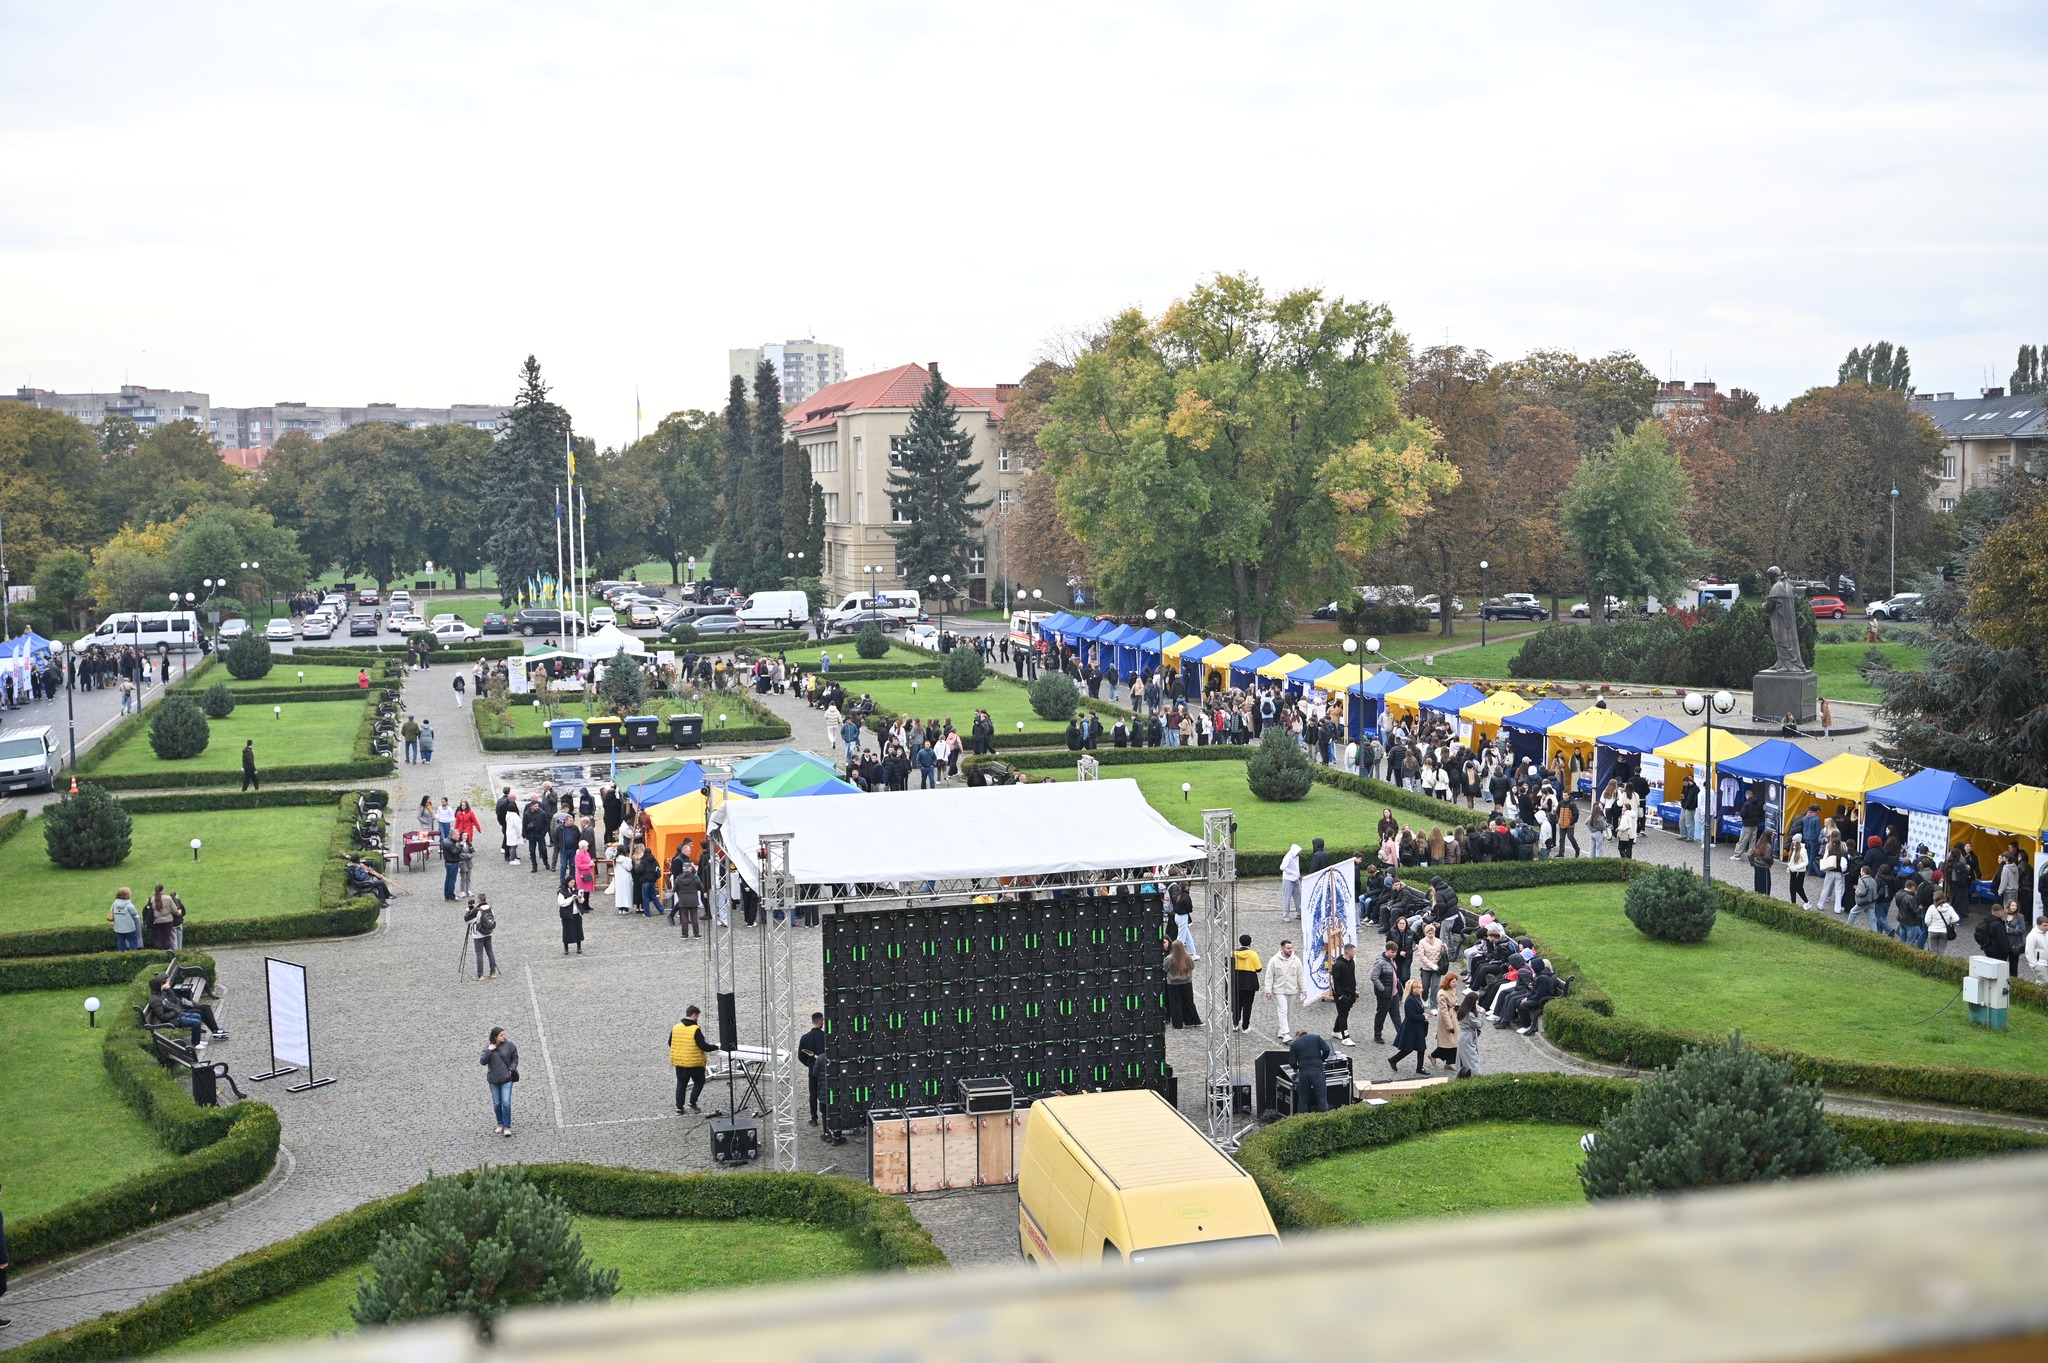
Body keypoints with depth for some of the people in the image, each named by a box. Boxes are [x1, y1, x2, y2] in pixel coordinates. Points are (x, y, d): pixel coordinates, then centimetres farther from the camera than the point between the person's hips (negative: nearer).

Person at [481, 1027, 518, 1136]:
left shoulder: (509, 1045, -7)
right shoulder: (488, 1047, -4)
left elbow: (515, 1058, 5)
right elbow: (482, 1062, -11)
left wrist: (512, 1069, -9)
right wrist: (489, 1051, -20)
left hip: (506, 1079, -2)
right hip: (493, 1080, 2)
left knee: (506, 1102, -9)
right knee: (497, 1104, 11)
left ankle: (507, 1127, -1)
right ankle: (500, 1124, 29)